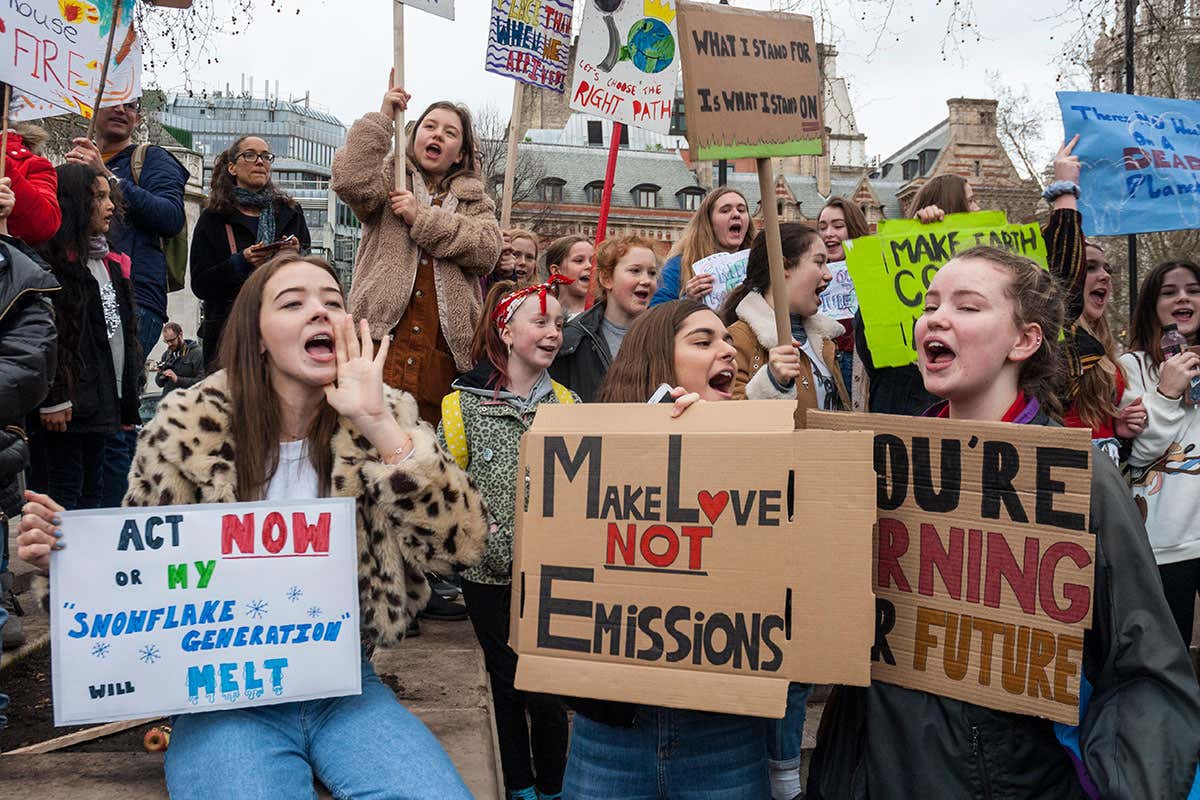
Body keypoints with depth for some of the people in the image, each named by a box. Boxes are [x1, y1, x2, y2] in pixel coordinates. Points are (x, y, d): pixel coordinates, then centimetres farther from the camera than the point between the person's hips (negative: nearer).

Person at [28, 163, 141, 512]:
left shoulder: (110, 264, 18)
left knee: (92, 496, 13)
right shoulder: (52, 260, -9)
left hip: (103, 405, 8)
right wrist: (51, 400, -21)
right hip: (68, 406, -8)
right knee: (63, 499, -5)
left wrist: (129, 403, 18)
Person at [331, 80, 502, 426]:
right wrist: (381, 118, -3)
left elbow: (487, 250, 1)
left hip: (445, 351, 2)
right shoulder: (390, 178, 16)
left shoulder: (474, 200, 21)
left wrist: (422, 217, -4)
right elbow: (351, 181, -7)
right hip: (383, 336, -2)